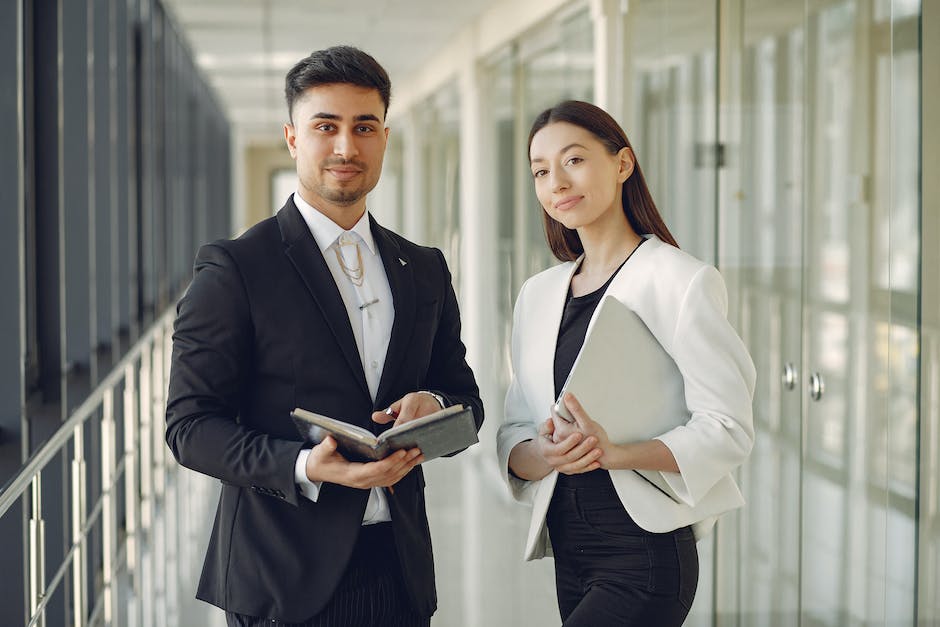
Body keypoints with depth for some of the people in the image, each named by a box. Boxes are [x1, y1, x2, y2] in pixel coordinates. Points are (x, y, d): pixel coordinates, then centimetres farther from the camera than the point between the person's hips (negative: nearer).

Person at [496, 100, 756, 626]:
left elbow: (727, 430, -12)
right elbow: (514, 435, 10)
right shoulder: (538, 294, 12)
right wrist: (543, 455, -13)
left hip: (645, 556, -6)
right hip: (569, 555, 6)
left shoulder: (683, 281, -7)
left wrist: (613, 452, -25)